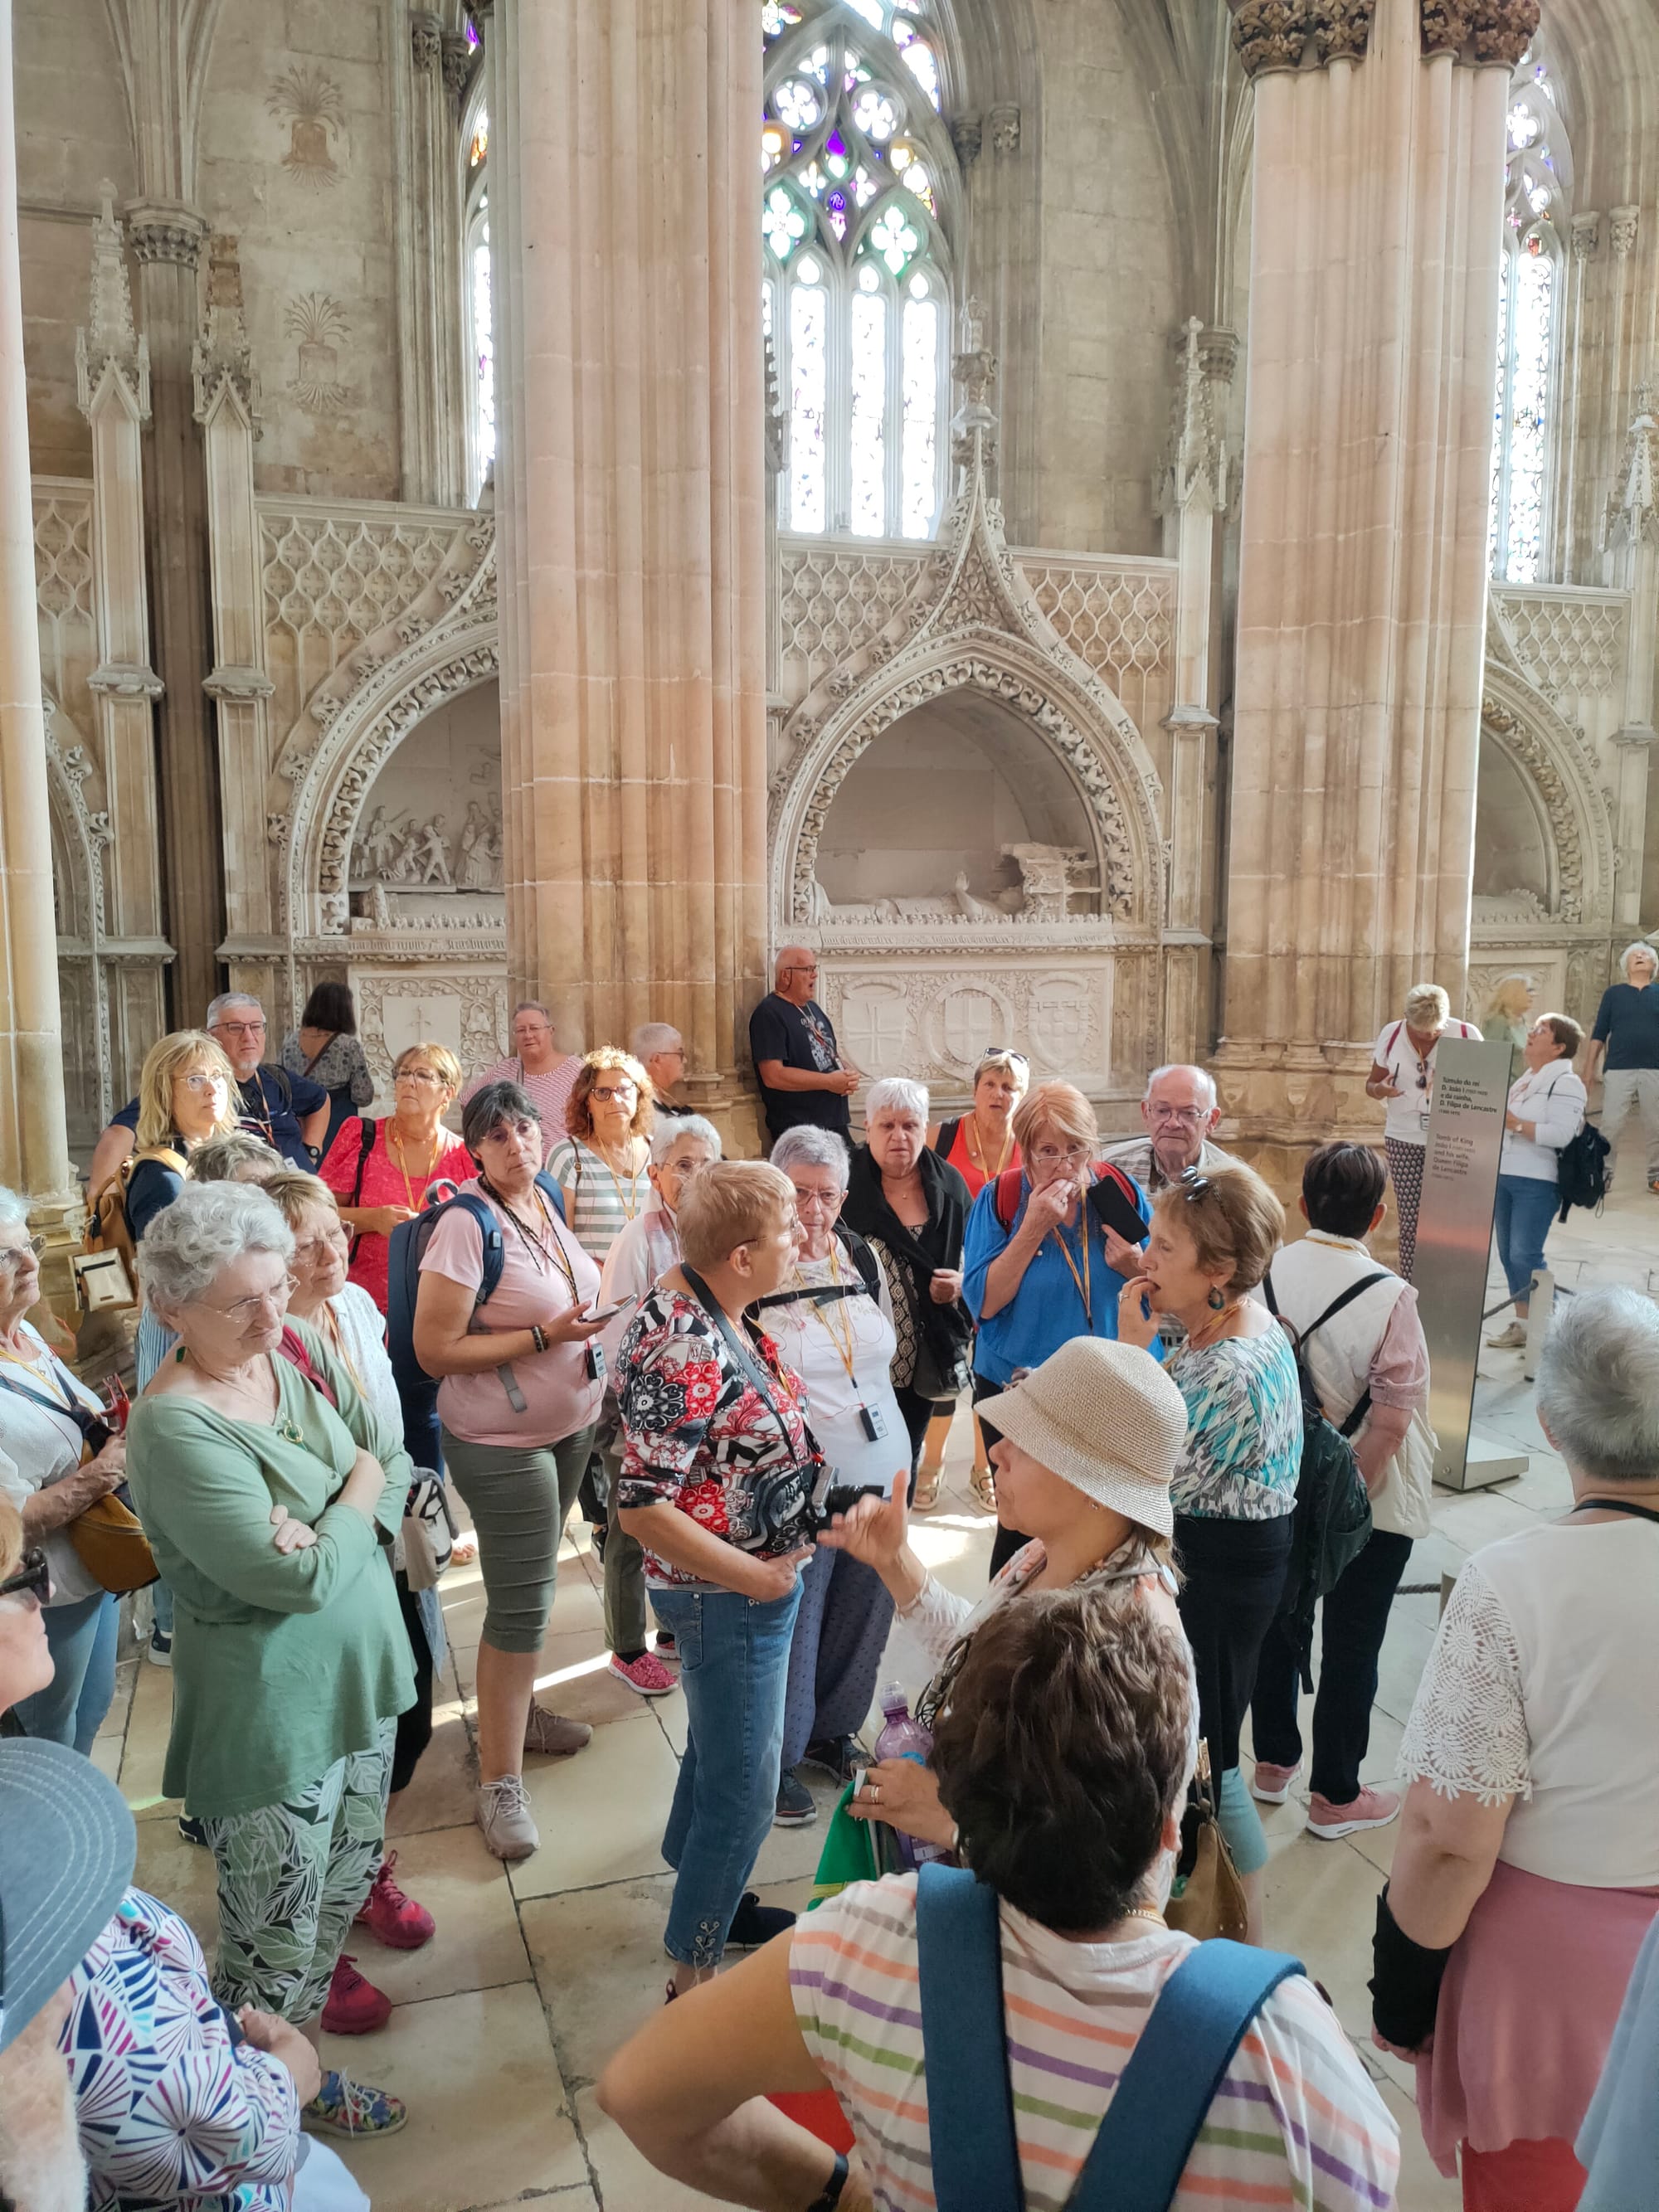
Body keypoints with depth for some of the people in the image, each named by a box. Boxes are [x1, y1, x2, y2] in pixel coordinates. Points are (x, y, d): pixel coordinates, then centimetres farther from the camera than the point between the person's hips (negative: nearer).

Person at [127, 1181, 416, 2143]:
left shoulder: (302, 1353, -1)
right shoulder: (177, 1428, -24)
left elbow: (398, 1461, 0)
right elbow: (300, 1579, -27)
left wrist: (337, 1527, -18)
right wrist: (362, 1491, -10)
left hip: (360, 1669, 8)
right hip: (270, 1710, -7)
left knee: (349, 1879, 22)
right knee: (276, 1941, 7)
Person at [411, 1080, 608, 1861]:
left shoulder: (544, 1204, 3)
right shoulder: (465, 1225, -21)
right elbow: (435, 1351, -23)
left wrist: (589, 1323, 2)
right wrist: (546, 1335, -25)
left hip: (570, 1424, 8)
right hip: (502, 1441, -8)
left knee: (529, 1584, 22)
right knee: (521, 1603, -3)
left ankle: (515, 1708, 41)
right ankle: (499, 1783, 9)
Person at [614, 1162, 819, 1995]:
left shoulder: (703, 1305, -2)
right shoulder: (685, 1353, -31)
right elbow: (641, 1507, -31)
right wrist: (756, 1579, -21)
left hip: (751, 1584, 10)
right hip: (725, 1597, -10)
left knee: (717, 1749, 27)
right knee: (743, 1788, 6)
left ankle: (703, 1896, 49)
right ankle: (694, 1976, 24)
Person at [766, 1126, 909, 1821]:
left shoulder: (863, 1257, 5)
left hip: (879, 1469, 7)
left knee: (863, 1611, 17)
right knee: (793, 1620, 5)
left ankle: (833, 1731, 39)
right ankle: (779, 1757, 25)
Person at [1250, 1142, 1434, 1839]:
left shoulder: (1266, 1276, -11)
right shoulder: (1390, 1297, -21)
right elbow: (1392, 1418, -21)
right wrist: (1353, 1487, -7)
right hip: (1366, 1499, -4)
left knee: (1277, 1623, 21)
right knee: (1351, 1644, 12)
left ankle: (1274, 1762, 38)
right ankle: (1335, 1795, 26)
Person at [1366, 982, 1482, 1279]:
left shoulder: (1467, 1035, -6)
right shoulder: (1392, 1035, -1)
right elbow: (1371, 1083, 7)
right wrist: (1379, 1089, -18)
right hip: (1404, 1140, 1)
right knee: (1410, 1221, 2)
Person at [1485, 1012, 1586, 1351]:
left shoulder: (1565, 1083, -10)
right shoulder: (1524, 1079, 17)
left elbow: (1560, 1134, -22)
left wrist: (1514, 1123, -20)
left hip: (1537, 1183, -9)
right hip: (1504, 1176, 9)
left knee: (1525, 1254, -12)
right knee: (1508, 1254, 10)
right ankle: (1522, 1324, 19)